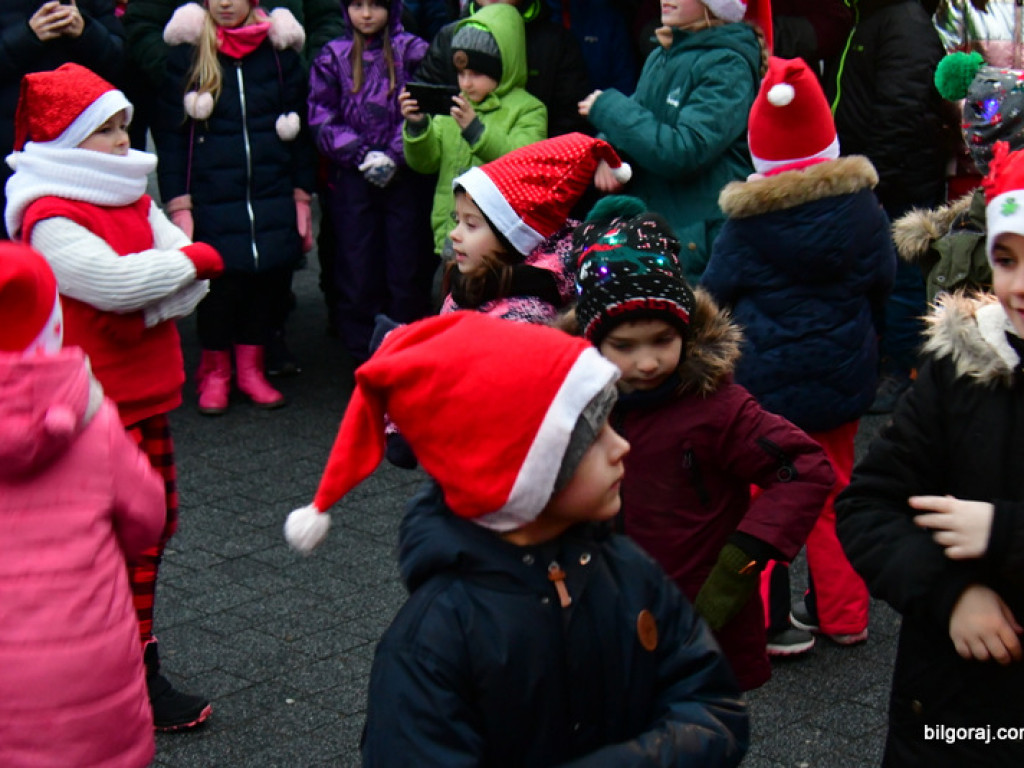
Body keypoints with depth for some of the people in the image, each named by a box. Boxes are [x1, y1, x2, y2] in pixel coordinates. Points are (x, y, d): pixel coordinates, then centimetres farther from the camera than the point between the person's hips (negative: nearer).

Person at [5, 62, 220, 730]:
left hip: (148, 392, 9)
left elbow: (191, 280, 2)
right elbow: (114, 281, -29)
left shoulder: (133, 198, 11)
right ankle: (138, 678, 7)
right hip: (95, 405, -9)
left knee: (155, 524, 16)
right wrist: (195, 259, -14)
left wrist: (149, 309, -18)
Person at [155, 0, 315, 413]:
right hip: (211, 200, -2)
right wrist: (178, 205, -7)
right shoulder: (187, 52, 0)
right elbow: (171, 133, -1)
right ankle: (214, 372, 17)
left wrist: (301, 196, 7)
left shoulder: (279, 50, 6)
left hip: (272, 197, 2)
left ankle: (250, 368, 19)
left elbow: (297, 127, 11)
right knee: (218, 281, -3)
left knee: (267, 275, 1)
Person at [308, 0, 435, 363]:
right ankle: (363, 357, 12)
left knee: (408, 269, 1)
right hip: (352, 180, 1)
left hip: (405, 176, -1)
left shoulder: (413, 51, 4)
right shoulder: (332, 57, 7)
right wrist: (361, 155, -9)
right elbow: (322, 119, 3)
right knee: (357, 270, 3)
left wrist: (394, 156, -13)